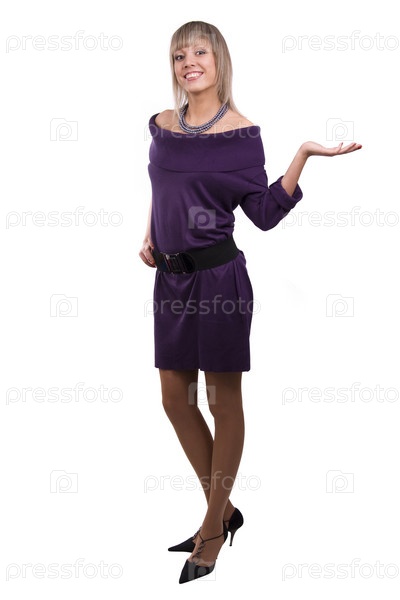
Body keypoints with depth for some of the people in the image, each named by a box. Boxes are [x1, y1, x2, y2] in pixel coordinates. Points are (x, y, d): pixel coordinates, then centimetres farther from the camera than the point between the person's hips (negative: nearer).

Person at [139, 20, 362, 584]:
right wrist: (149, 237, 10)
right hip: (171, 277, 7)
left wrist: (303, 154, -18)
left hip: (219, 276, -6)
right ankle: (223, 510, 29)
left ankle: (213, 529, 18)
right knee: (175, 399, 11)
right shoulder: (162, 125, 8)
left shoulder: (240, 132, -7)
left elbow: (264, 212, -9)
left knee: (223, 401, 4)